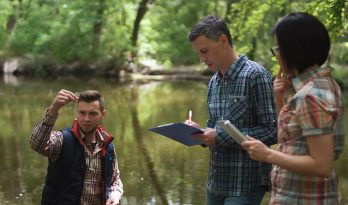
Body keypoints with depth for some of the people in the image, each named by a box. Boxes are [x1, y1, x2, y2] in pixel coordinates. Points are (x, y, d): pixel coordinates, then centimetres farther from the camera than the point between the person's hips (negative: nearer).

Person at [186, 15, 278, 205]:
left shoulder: (256, 75, -12)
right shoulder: (214, 82, 12)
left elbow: (272, 131, -17)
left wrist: (220, 136, -18)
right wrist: (201, 132, -1)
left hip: (245, 184, -7)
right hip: (215, 183, 7)